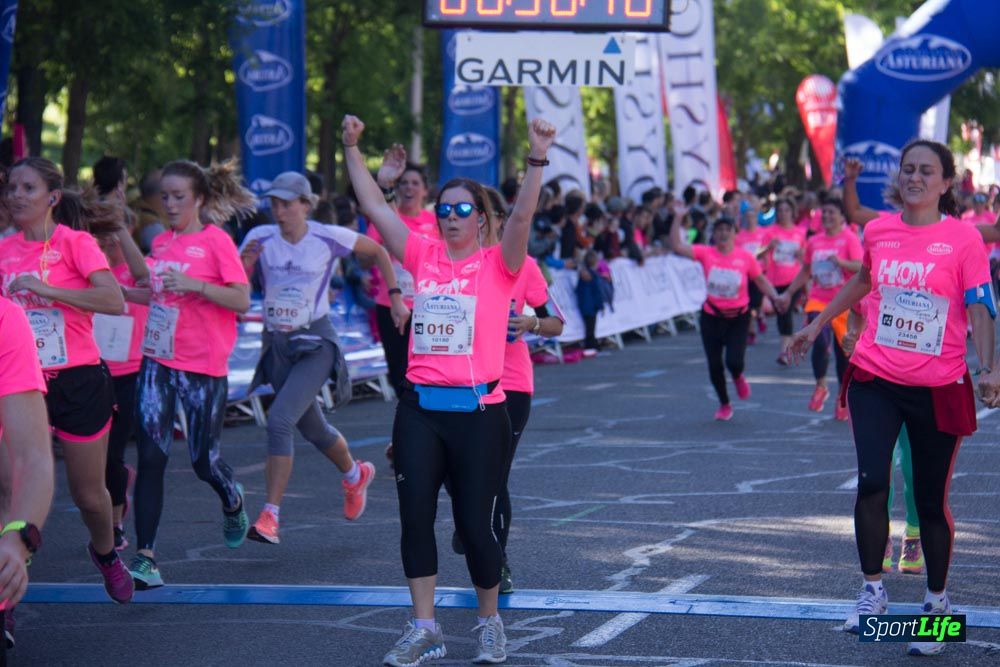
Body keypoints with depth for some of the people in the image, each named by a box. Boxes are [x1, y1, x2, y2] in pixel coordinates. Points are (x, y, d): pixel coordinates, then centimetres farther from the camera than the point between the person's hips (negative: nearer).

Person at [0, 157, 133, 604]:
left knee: (89, 495, 10)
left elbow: (114, 301, -22)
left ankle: (106, 554, 40)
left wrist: (46, 288, -26)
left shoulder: (76, 242, -8)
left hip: (77, 382, -3)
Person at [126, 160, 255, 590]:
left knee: (203, 461, 5)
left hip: (203, 367, -4)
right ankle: (144, 556, -8)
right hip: (158, 362, 4)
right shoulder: (162, 242, 10)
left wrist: (196, 285, -25)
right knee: (150, 457, -8)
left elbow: (242, 300, -13)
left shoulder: (216, 241, -8)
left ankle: (233, 502, 41)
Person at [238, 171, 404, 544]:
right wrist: (244, 262, -24)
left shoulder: (329, 238, -9)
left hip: (315, 344, -4)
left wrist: (395, 297, 5)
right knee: (313, 430, 19)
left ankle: (270, 516, -22)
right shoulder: (260, 238, -4)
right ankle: (355, 474, 49)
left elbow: (378, 251, 7)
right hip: (276, 345, 4)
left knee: (280, 420, -23)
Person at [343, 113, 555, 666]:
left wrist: (536, 160, -28)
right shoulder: (424, 257, 9)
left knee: (474, 524, 0)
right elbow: (375, 207, 11)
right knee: (414, 517, 1)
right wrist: (352, 149, 9)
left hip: (478, 411, -4)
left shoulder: (498, 265, -1)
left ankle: (489, 621, 21)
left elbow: (522, 216, -17)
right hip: (420, 409, 4)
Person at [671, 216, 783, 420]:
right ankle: (724, 404, 28)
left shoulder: (745, 257, -6)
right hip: (711, 317, 1)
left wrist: (775, 297, -10)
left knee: (734, 361, -15)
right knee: (714, 365, 3)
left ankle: (738, 377, 25)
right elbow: (677, 246, -16)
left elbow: (761, 281, 5)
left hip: (738, 318, -1)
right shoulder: (706, 253, -7)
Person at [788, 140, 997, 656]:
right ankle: (872, 590, 3)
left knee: (931, 501, 5)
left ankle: (937, 602, 23)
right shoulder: (877, 231, 4)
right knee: (871, 481, -14)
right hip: (876, 379, 2)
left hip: (938, 388, -2)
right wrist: (818, 325, 29)